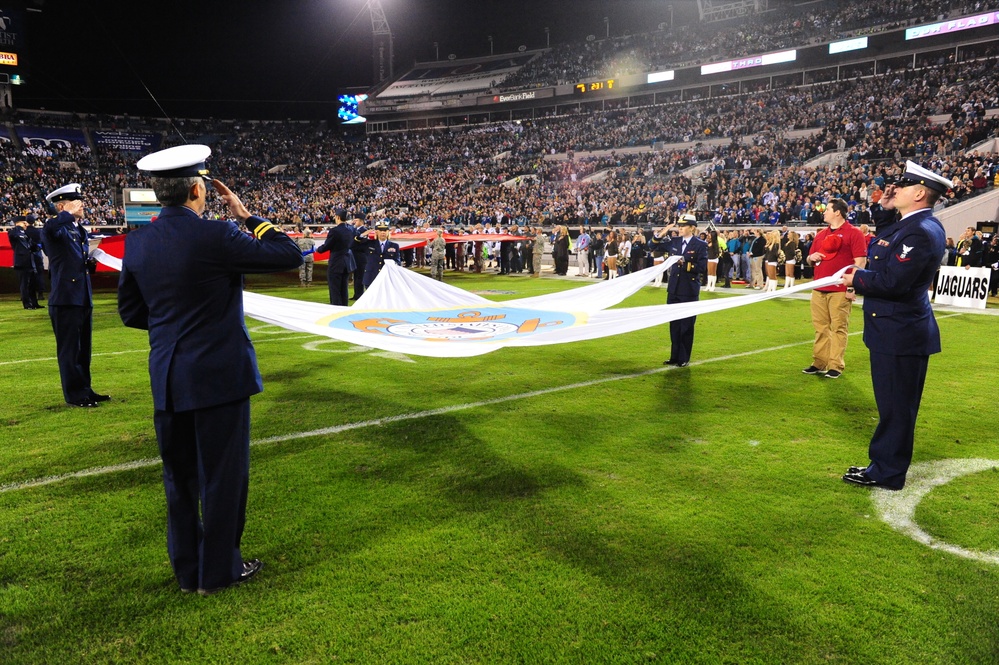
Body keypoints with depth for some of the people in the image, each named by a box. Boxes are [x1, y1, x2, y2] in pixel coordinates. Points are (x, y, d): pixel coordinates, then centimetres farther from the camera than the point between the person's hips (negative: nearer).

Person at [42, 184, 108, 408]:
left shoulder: (81, 231, 16)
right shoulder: (55, 230, -9)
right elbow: (50, 228, -36)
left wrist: (91, 261, 4)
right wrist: (71, 213, -23)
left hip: (83, 298, 8)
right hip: (65, 299, -8)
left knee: (84, 349, 14)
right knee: (70, 350, 0)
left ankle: (85, 390, 23)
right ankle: (75, 395, 7)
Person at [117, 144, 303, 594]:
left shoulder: (137, 242, 3)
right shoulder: (214, 236, -17)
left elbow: (131, 311, 11)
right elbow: (290, 256, -11)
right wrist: (247, 216, -1)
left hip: (167, 379, 6)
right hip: (219, 375, -6)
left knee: (179, 476, 17)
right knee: (223, 474, 8)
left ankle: (188, 569, 29)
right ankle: (218, 570, 20)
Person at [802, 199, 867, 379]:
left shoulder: (854, 233, -3)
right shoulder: (821, 235, 17)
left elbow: (860, 261, -8)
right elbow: (810, 259, 26)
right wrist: (811, 257, 1)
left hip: (840, 290, -6)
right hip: (819, 289, 6)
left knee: (839, 328, -3)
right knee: (821, 327, 9)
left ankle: (836, 366, 1)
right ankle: (819, 363, 16)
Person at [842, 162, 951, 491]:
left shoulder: (920, 232, -22)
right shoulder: (915, 224, 9)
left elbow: (892, 282, -27)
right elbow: (886, 249, 23)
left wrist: (857, 279, -10)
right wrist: (885, 211, 12)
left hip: (900, 332, -10)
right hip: (897, 328, 10)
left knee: (896, 405, 1)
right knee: (893, 404, 18)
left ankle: (887, 473, 12)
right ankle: (884, 463, 31)